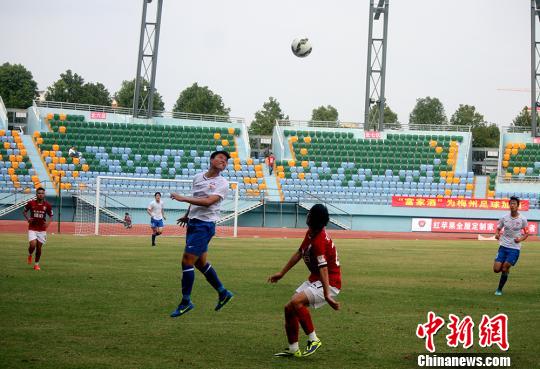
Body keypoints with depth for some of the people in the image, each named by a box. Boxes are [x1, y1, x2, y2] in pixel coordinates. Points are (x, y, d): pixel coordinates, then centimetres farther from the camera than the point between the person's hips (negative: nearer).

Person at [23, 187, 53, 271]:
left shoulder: (47, 205, -4)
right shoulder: (31, 203, -6)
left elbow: (51, 216, 8)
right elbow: (24, 211, 10)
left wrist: (48, 222, -12)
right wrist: (27, 219, -8)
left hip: (42, 229, 1)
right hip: (32, 229, -1)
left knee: (39, 247, 5)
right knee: (32, 245, -17)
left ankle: (36, 264, 23)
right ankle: (30, 255, 18)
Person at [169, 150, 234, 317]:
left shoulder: (222, 183, -9)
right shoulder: (197, 177, 10)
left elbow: (208, 201, -23)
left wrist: (183, 198, -24)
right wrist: (187, 215, 36)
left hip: (205, 225, -7)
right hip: (193, 222, 7)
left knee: (187, 261, -11)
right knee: (201, 262, 13)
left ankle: (186, 302, 0)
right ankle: (223, 293, 28)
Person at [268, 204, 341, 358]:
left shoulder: (319, 241, -27)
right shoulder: (310, 233, 2)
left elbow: (323, 268, -33)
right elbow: (299, 253, 16)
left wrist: (327, 295, -39)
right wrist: (282, 273, 20)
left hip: (329, 283, -10)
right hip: (314, 280, 10)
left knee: (296, 302, -28)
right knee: (289, 308, 8)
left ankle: (313, 339, -15)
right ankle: (293, 349, 17)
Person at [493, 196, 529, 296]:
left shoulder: (522, 219, -6)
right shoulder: (504, 218, -1)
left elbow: (526, 233, 4)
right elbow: (498, 229, 11)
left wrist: (521, 239, -17)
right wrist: (497, 234, -13)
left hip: (515, 248, -2)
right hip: (503, 246, 2)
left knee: (504, 268, -10)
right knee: (496, 269, -7)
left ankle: (499, 289, 9)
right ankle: (506, 269, 29)